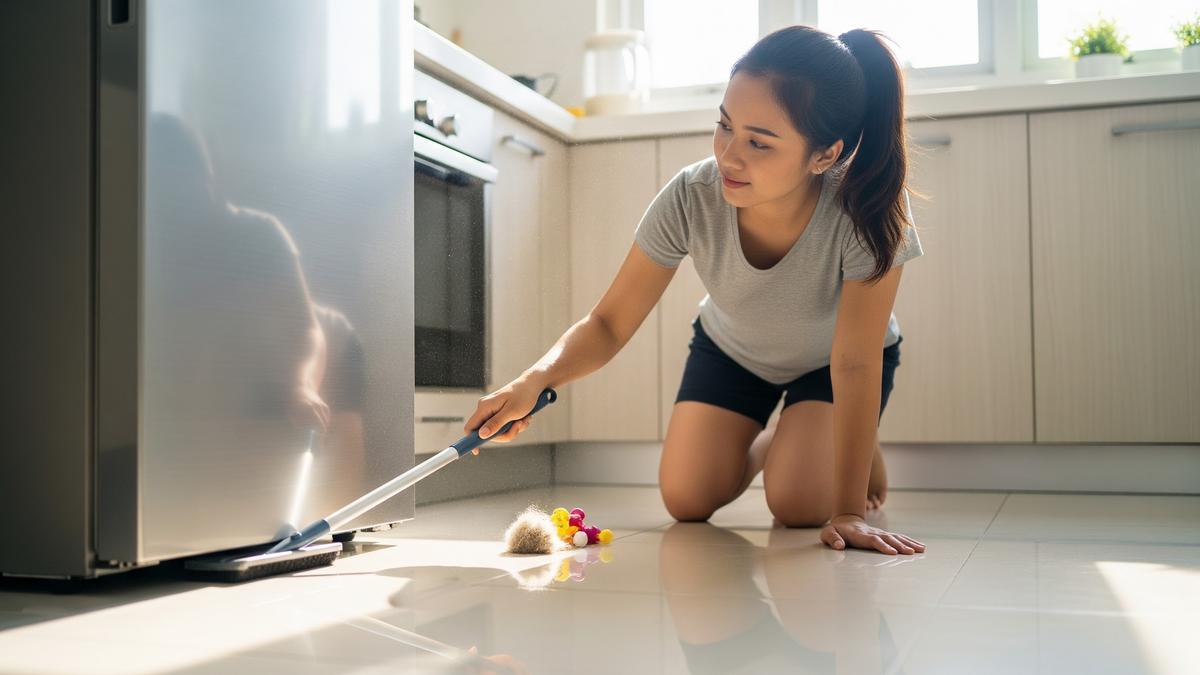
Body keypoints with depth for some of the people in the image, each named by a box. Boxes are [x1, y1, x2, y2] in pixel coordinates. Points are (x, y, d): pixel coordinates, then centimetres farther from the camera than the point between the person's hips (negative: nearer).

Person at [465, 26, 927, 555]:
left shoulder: (864, 213, -40)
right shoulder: (691, 198, -34)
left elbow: (854, 365, -34)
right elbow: (609, 324, -28)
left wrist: (848, 512, -34)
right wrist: (535, 379, -48)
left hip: (828, 359, -2)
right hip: (731, 349, 2)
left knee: (798, 507, -18)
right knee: (687, 501, -7)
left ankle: (861, 443, 17)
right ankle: (764, 442, 26)